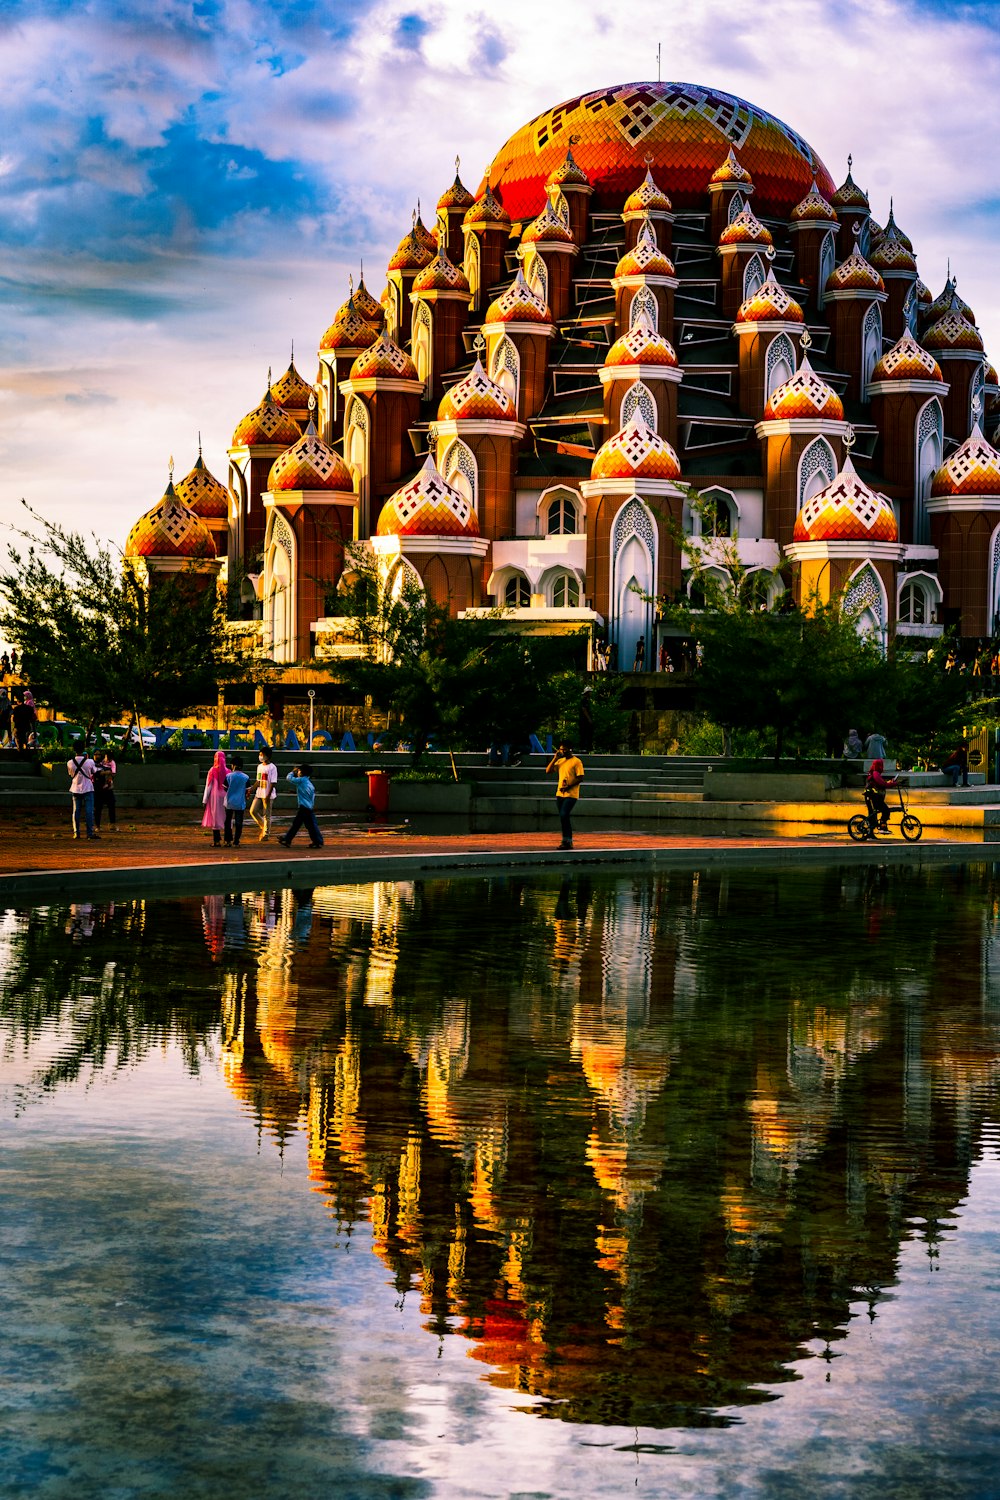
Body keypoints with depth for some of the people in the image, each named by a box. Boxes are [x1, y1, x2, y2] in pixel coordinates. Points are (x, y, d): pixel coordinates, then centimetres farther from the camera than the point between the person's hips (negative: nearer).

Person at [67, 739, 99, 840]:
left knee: (76, 811, 9)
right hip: (88, 788, -2)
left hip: (75, 789, 2)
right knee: (89, 811, 0)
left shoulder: (70, 763, -7)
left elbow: (70, 774, 8)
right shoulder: (89, 762, -13)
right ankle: (90, 833, -4)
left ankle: (76, 832, 8)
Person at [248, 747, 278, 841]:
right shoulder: (259, 766, 12)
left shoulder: (272, 767, -10)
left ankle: (266, 834, 6)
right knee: (252, 810, -1)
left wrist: (268, 795, -20)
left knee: (266, 815, -1)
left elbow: (273, 783, -14)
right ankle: (263, 826, 17)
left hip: (268, 795, -7)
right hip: (259, 794, 7)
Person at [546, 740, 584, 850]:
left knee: (564, 815, -18)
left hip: (571, 795, -7)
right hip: (560, 794, 7)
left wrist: (568, 787, -18)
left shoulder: (576, 762, -7)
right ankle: (568, 841, 15)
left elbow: (580, 778, -12)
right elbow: (548, 771, 10)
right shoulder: (560, 761, 14)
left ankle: (567, 841, -13)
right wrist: (555, 758, 1)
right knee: (564, 817, 9)